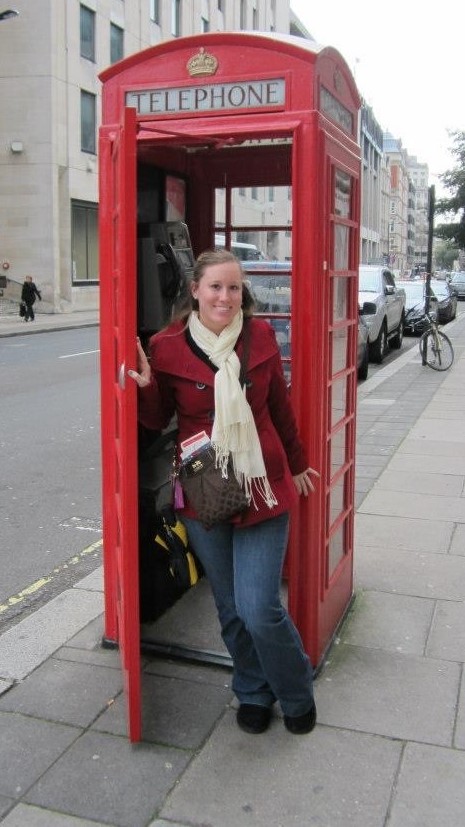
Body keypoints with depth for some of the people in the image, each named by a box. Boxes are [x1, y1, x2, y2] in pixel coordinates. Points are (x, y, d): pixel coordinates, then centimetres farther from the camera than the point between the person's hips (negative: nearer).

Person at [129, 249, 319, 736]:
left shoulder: (260, 336, -3)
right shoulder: (167, 346, -6)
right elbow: (157, 421, 4)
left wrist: (296, 464, 20)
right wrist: (146, 385, -16)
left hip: (262, 489, -1)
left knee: (259, 609, -6)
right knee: (230, 608, 13)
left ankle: (296, 695, 24)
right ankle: (253, 693, 40)